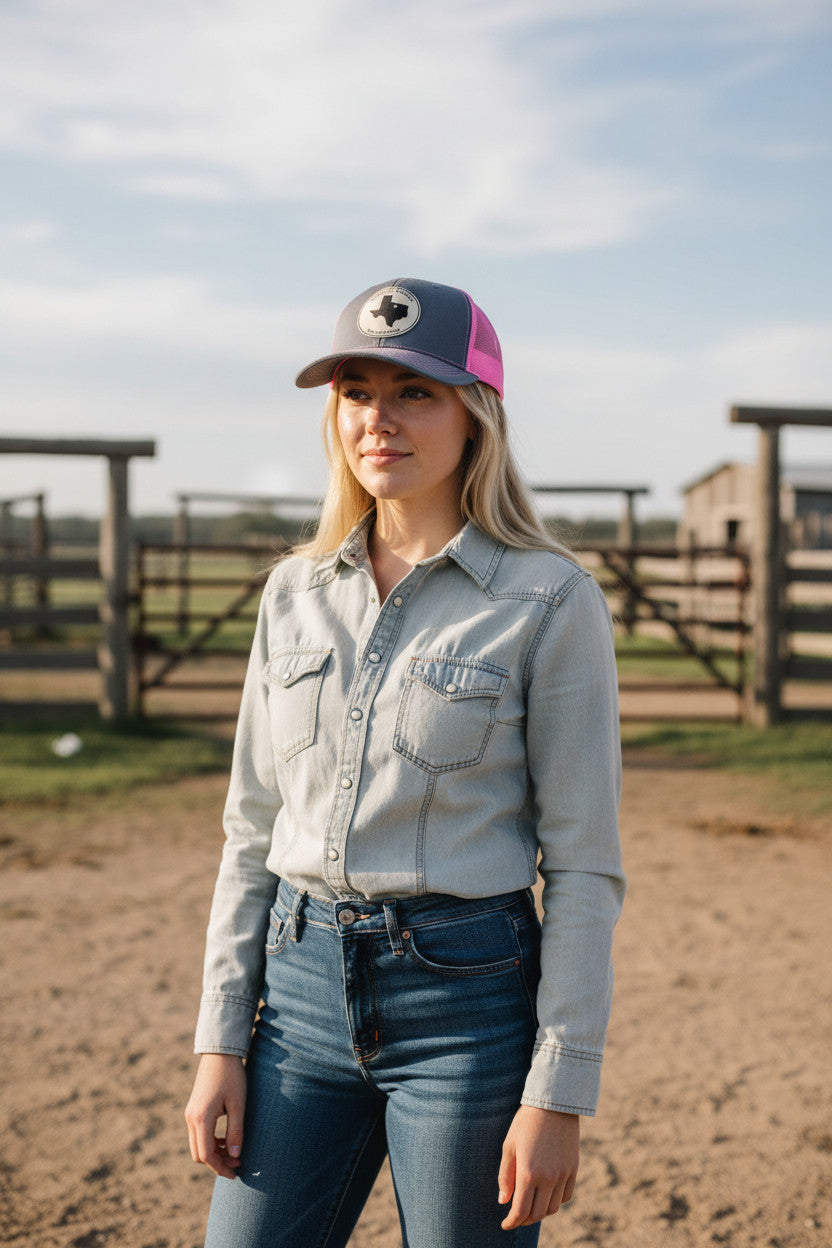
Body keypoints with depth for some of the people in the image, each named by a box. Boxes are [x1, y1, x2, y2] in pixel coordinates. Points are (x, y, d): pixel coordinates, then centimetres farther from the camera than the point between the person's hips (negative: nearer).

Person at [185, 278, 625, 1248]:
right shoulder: (295, 592, 6)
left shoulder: (550, 600, -7)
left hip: (467, 997, -4)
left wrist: (558, 1093, -11)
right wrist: (219, 1042, 5)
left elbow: (583, 864, -8)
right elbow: (253, 832, 9)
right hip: (303, 987, 4)